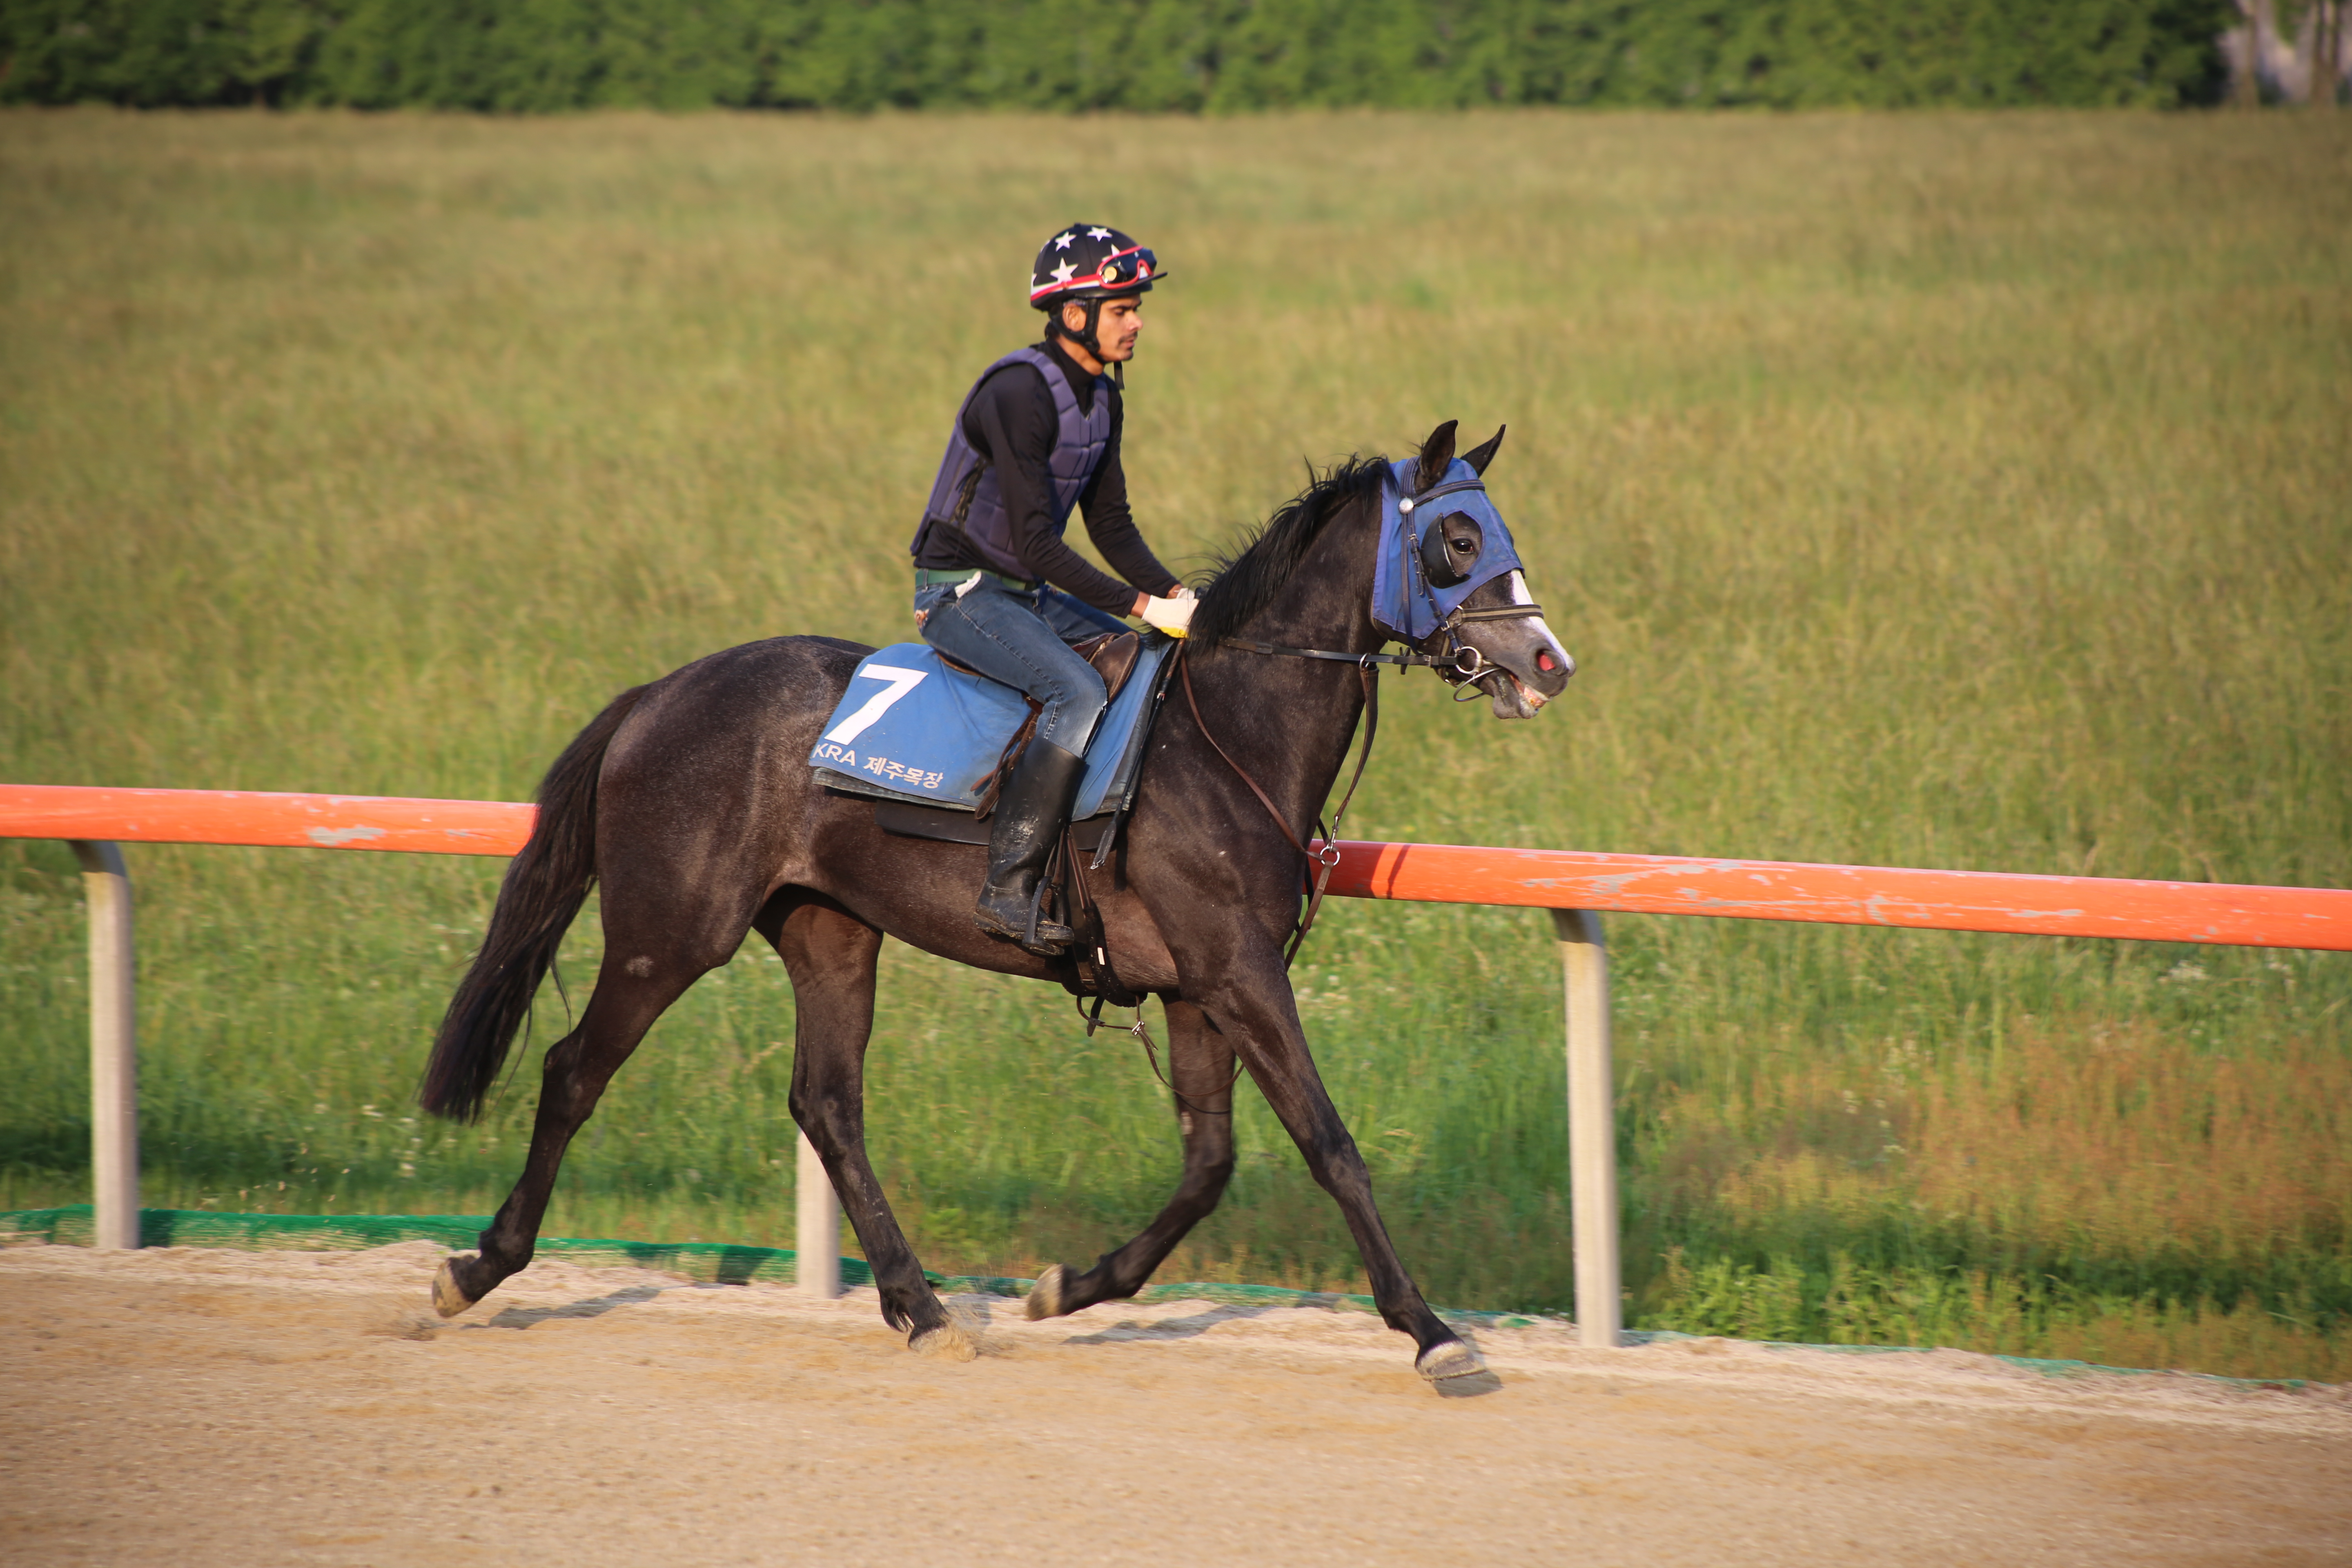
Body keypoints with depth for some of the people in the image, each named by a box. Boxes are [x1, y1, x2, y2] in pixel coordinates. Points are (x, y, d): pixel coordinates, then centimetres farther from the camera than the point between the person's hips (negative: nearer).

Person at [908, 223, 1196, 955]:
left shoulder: (1100, 399, 7)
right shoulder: (1019, 394, -22)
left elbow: (1111, 525, 12)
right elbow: (1037, 543, -25)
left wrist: (1175, 594, -5)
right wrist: (1145, 607, -27)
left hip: (1027, 594, 9)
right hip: (961, 592, -9)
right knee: (1081, 693, -29)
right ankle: (1008, 887, -30)